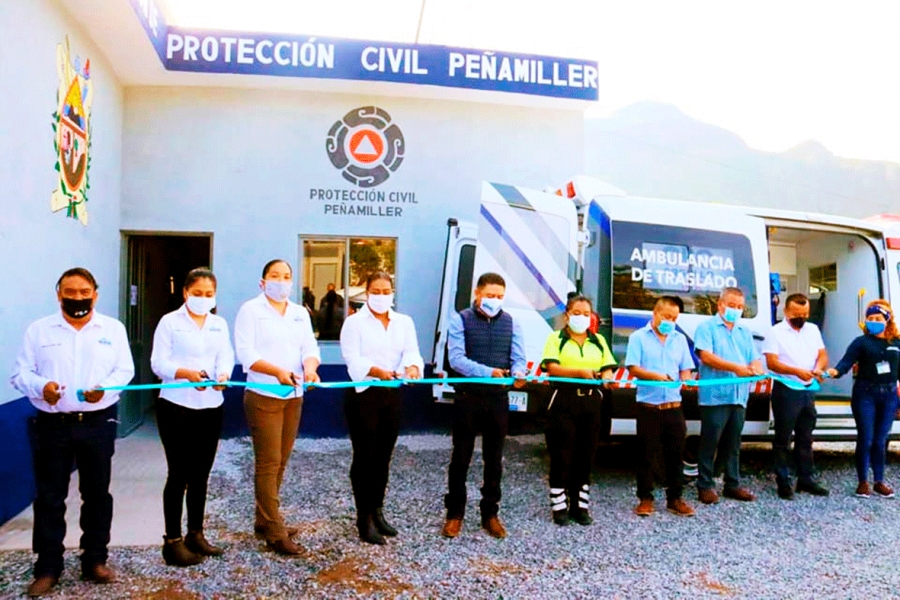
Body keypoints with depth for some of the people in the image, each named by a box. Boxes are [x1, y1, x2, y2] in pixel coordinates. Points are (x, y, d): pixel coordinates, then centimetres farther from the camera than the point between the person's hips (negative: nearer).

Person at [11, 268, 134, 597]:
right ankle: (48, 567, 19)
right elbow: (20, 373, 1)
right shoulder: (38, 329, 4)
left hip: (98, 423, 1)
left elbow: (125, 370, 1)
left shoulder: (113, 328, 5)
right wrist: (41, 386, -20)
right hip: (53, 424, 0)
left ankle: (95, 560, 24)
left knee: (97, 493, 9)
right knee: (49, 496, 6)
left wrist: (105, 387, -19)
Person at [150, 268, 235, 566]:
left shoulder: (219, 324, 12)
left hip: (211, 407, 5)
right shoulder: (170, 322, -3)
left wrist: (223, 375, -21)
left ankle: (196, 534, 26)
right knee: (179, 474, -1)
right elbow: (158, 363, -10)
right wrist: (187, 373, -28)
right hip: (176, 406, -4)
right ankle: (173, 541, 10)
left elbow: (226, 356, 1)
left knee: (201, 474, 13)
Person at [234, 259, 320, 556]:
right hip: (263, 396, -6)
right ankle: (275, 532, 2)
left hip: (293, 396, 6)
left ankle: (264, 520, 26)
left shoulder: (300, 313, 13)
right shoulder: (250, 310, -4)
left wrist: (310, 368, -18)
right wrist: (278, 371, -27)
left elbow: (310, 348, 5)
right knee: (268, 463, -4)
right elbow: (245, 353, -13)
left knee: (280, 462, 12)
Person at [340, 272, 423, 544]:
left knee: (383, 456, 13)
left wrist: (413, 368, -28)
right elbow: (353, 360, -16)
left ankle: (377, 512, 27)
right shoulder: (354, 322, -4)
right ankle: (364, 519, 10)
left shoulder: (404, 322, 8)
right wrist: (378, 371, -34)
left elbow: (412, 353, -4)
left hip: (392, 394, 4)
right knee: (364, 457, 0)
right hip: (363, 394, -4)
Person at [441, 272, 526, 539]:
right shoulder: (461, 319, -4)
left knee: (494, 459, 12)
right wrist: (487, 372, -29)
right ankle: (455, 514, 19)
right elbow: (456, 358, -15)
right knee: (461, 457, 5)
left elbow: (518, 357, 0)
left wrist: (519, 372, -24)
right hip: (468, 396, -3)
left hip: (498, 397, 3)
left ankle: (490, 513, 25)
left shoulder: (511, 322, 8)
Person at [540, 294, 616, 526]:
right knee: (562, 456, -2)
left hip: (591, 401, 4)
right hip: (564, 400, -4)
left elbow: (608, 370, 9)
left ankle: (581, 506, 16)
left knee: (586, 455, 7)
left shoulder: (599, 341, 17)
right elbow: (552, 368, -10)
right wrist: (580, 372, -23)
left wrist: (606, 377, -15)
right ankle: (559, 507, 7)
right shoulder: (556, 338, 5)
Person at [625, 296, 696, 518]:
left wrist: (686, 379, -10)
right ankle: (645, 498, 13)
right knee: (647, 454, 3)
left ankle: (675, 498, 19)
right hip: (648, 406, -3)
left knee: (676, 453, 7)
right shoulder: (638, 337, 1)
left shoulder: (680, 339, 14)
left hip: (674, 406, 4)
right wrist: (657, 376, -21)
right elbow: (633, 368, -7)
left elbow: (685, 369, 12)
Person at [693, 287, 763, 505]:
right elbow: (706, 356, -13)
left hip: (739, 397, 6)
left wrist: (756, 368, -12)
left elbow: (755, 359, 13)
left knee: (733, 444, 13)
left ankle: (733, 484, 22)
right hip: (714, 396, -6)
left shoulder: (745, 332, 20)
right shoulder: (707, 327, 1)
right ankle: (705, 486, 7)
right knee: (710, 443, -1)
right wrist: (735, 367, -21)